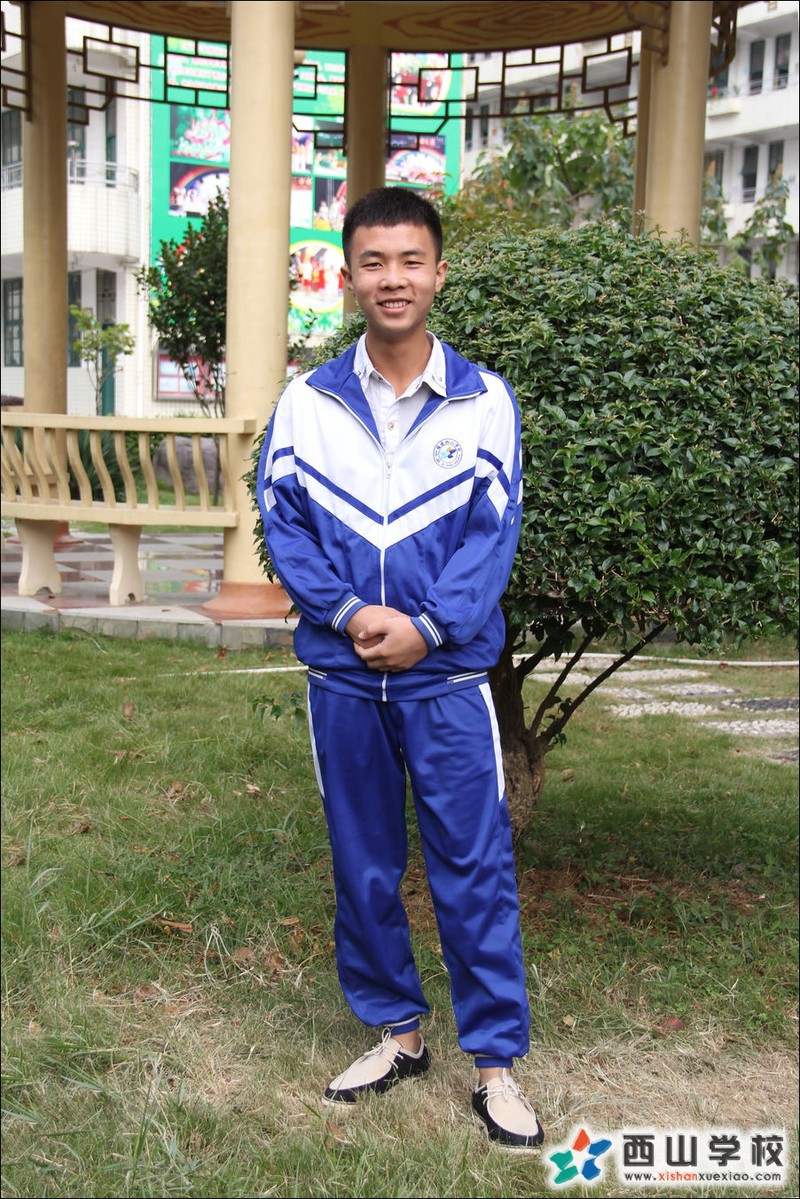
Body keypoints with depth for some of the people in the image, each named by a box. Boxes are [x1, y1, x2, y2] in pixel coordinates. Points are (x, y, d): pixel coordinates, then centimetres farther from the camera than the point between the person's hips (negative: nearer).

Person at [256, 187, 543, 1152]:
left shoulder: (484, 401, 0)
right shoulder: (306, 402, 3)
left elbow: (495, 532, -4)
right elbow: (281, 522, 0)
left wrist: (424, 626, -15)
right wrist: (349, 613, -14)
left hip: (448, 674, -2)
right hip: (341, 676, 2)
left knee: (474, 865, 1)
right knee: (362, 862, 12)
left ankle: (495, 1058, 15)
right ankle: (394, 1031, 30)